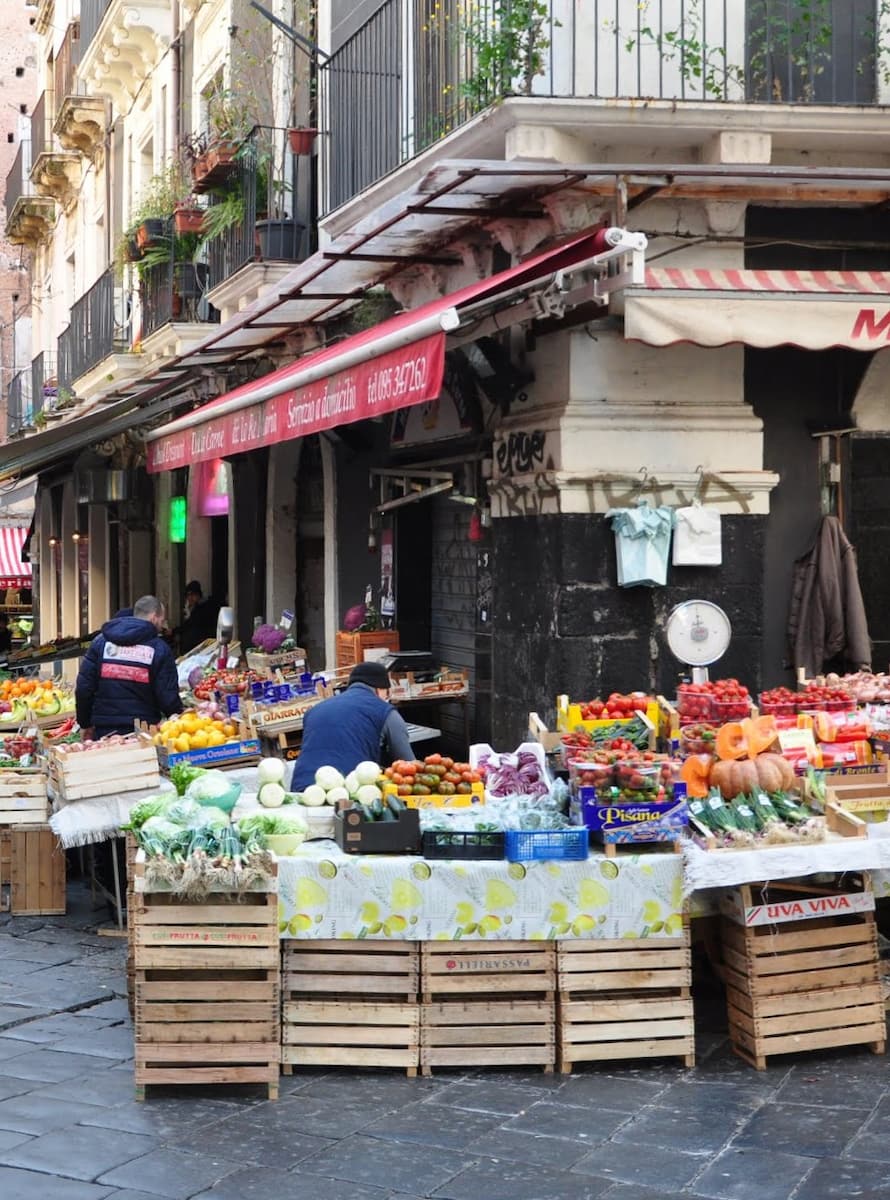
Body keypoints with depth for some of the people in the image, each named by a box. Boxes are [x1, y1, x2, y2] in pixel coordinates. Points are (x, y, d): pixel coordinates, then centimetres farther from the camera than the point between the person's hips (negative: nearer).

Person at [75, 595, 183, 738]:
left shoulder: (100, 642, 6)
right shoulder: (160, 649, -4)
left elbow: (83, 688, 2)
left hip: (103, 731, 3)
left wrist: (85, 723, 13)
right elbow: (168, 698, -6)